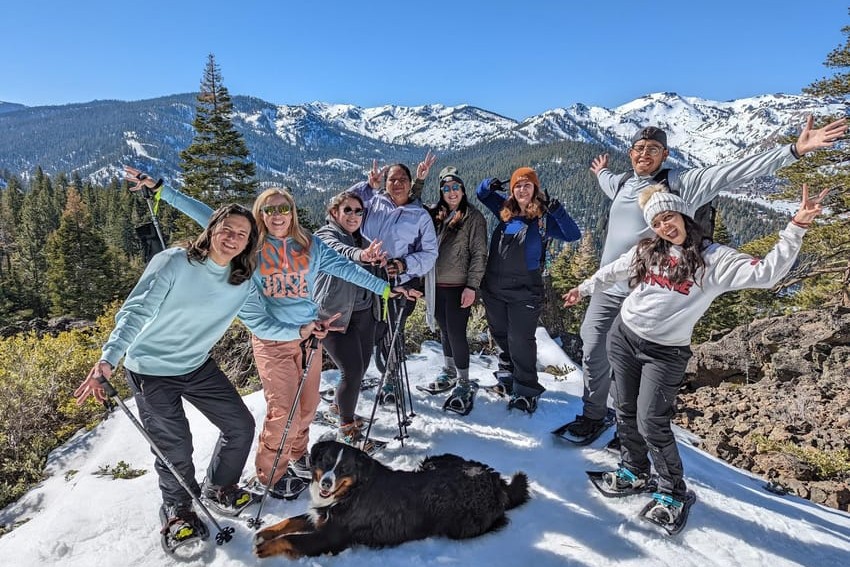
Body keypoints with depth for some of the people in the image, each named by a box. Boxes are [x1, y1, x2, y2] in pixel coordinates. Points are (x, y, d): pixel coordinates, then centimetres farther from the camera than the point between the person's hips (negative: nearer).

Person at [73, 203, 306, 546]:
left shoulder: (243, 283, -6)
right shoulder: (173, 263, -22)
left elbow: (259, 322, -7)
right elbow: (135, 313, -25)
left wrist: (298, 331, -21)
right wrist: (108, 360, -36)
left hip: (198, 367, 5)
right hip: (151, 371, -5)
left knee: (241, 426, 6)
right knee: (176, 449, -1)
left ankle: (219, 488, 35)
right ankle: (178, 508, 32)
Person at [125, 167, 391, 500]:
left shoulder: (309, 245, 4)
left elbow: (344, 268, 3)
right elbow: (204, 214, -1)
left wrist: (384, 287, 2)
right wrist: (159, 189, -3)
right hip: (271, 339, -3)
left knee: (308, 404, 14)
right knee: (283, 410, -4)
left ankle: (297, 454, 41)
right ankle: (267, 477, 18)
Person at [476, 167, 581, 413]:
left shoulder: (543, 217, -6)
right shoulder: (505, 210, 5)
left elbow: (572, 235, -16)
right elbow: (482, 195, 19)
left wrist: (556, 209, -25)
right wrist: (488, 185, -2)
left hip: (524, 291, -5)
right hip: (493, 288, 5)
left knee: (520, 340, 0)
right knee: (500, 335, 19)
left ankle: (526, 390, 14)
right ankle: (508, 375, 40)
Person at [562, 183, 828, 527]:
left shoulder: (714, 259, -6)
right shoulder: (644, 252, 4)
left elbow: (766, 274, -16)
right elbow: (611, 273, 20)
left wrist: (796, 228, -23)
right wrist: (584, 289, 31)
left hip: (665, 353, -4)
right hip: (623, 337, 4)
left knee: (652, 424, -6)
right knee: (626, 413, 13)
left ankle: (672, 491, 17)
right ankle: (634, 471, 35)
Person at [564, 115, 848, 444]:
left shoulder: (680, 183, -4)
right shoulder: (621, 182, 12)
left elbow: (733, 173, -12)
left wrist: (794, 150, -19)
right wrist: (600, 172, 59)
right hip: (605, 289, 5)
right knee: (594, 356, 9)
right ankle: (593, 417, 28)